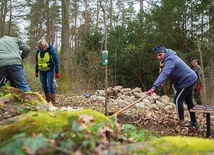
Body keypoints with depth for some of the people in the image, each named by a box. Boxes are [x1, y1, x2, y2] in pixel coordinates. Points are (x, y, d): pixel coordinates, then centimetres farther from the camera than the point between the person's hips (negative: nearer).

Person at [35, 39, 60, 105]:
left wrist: (57, 72, -13)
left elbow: (56, 61, -12)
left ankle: (53, 102, -4)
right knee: (44, 86, 8)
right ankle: (48, 101, 22)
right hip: (42, 71, 5)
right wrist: (36, 71, 16)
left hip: (49, 70, -5)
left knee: (50, 85, -11)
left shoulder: (51, 50, -17)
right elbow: (37, 62, 12)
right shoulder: (38, 51, -2)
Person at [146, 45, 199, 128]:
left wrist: (154, 87, -52)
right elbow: (164, 73, 7)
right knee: (188, 101, 20)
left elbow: (164, 74, -42)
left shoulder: (170, 60, -28)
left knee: (178, 100, -8)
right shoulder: (169, 57, 6)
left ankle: (182, 123, 3)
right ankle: (194, 122, 33)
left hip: (187, 81, -11)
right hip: (189, 80, 11)